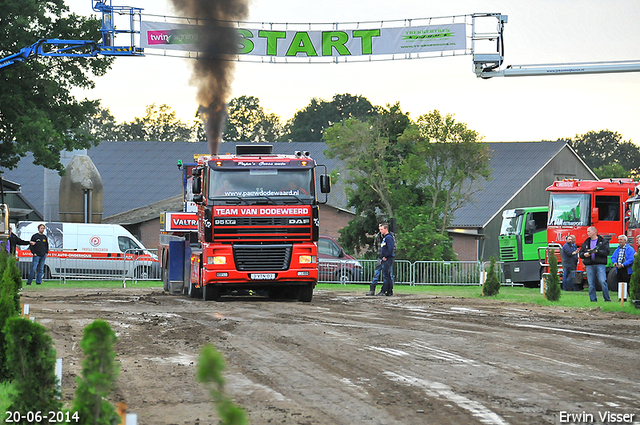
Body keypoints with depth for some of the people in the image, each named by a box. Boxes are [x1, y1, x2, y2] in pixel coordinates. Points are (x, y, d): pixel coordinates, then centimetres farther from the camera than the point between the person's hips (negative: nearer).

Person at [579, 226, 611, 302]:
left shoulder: (603, 242, 5)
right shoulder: (586, 243, 18)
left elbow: (606, 252, -7)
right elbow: (581, 253, 16)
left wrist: (597, 251, -18)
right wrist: (584, 254, -7)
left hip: (600, 264, -4)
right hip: (589, 265, 4)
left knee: (602, 282, -11)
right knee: (591, 284, 1)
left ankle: (607, 299, -4)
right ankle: (593, 299, 6)